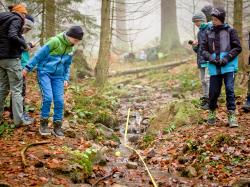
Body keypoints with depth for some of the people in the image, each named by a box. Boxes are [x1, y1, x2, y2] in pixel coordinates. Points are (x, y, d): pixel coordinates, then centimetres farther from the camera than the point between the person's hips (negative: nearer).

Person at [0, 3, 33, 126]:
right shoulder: (16, 19, -8)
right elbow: (12, 36, -24)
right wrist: (25, 45, -9)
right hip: (11, 57, -8)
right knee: (16, 89, -4)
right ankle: (19, 120, -4)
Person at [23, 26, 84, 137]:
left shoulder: (70, 49, 9)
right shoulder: (55, 41, -13)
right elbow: (40, 54, -10)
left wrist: (66, 78, 12)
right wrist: (28, 68, -7)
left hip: (58, 76, 6)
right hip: (44, 72, -6)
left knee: (59, 101, -3)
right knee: (48, 97, -17)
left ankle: (57, 126, 8)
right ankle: (43, 124, 0)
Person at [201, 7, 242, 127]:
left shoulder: (230, 31, 2)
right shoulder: (208, 33, 9)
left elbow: (237, 48, 0)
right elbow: (204, 49, 10)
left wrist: (226, 58, -11)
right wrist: (211, 58, -8)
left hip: (228, 67, -2)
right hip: (214, 68, 2)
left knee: (230, 89, -8)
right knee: (213, 91, 4)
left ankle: (232, 115, 0)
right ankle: (212, 112, 25)